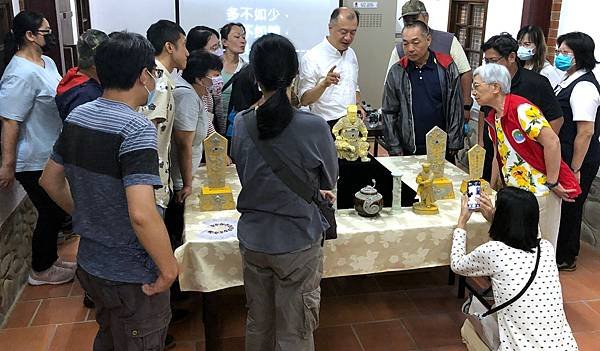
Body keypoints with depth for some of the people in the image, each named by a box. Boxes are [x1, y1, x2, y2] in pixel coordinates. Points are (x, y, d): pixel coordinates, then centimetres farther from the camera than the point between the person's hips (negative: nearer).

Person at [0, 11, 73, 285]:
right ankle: (40, 271, 25)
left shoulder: (47, 62, 6)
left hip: (51, 156, 9)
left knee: (57, 210, 19)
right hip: (34, 162, -9)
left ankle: (50, 259, 38)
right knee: (50, 214, 5)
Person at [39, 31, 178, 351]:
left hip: (90, 262, 7)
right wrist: (169, 269, -22)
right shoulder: (137, 129, -25)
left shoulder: (76, 116, 0)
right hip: (132, 276, -7)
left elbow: (50, 181, 12)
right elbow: (141, 214, -34)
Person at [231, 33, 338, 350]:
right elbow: (330, 179, -5)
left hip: (253, 240, 4)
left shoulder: (240, 124, -8)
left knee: (258, 324, 23)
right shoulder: (314, 127, -21)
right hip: (297, 243, -4)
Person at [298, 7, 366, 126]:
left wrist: (358, 104, 4)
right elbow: (304, 100, -16)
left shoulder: (351, 53, 9)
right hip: (327, 126, -6)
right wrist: (325, 84, -31)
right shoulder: (312, 57, -13)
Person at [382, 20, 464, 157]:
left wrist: (453, 145, -1)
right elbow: (389, 113, 2)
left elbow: (456, 109, 1)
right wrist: (395, 149, -2)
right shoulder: (396, 72, -1)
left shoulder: (447, 67, -2)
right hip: (408, 151, 0)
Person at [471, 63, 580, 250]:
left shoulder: (521, 109, -18)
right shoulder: (493, 118, 9)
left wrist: (552, 184, -18)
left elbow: (552, 142, -23)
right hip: (514, 193, 8)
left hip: (539, 191, -8)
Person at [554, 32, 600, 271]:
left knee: (569, 207, 6)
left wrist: (575, 169, -20)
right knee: (560, 204, 19)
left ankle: (565, 259, 23)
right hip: (564, 157, 9)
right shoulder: (569, 80, 9)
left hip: (578, 160, -9)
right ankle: (558, 250, 36)